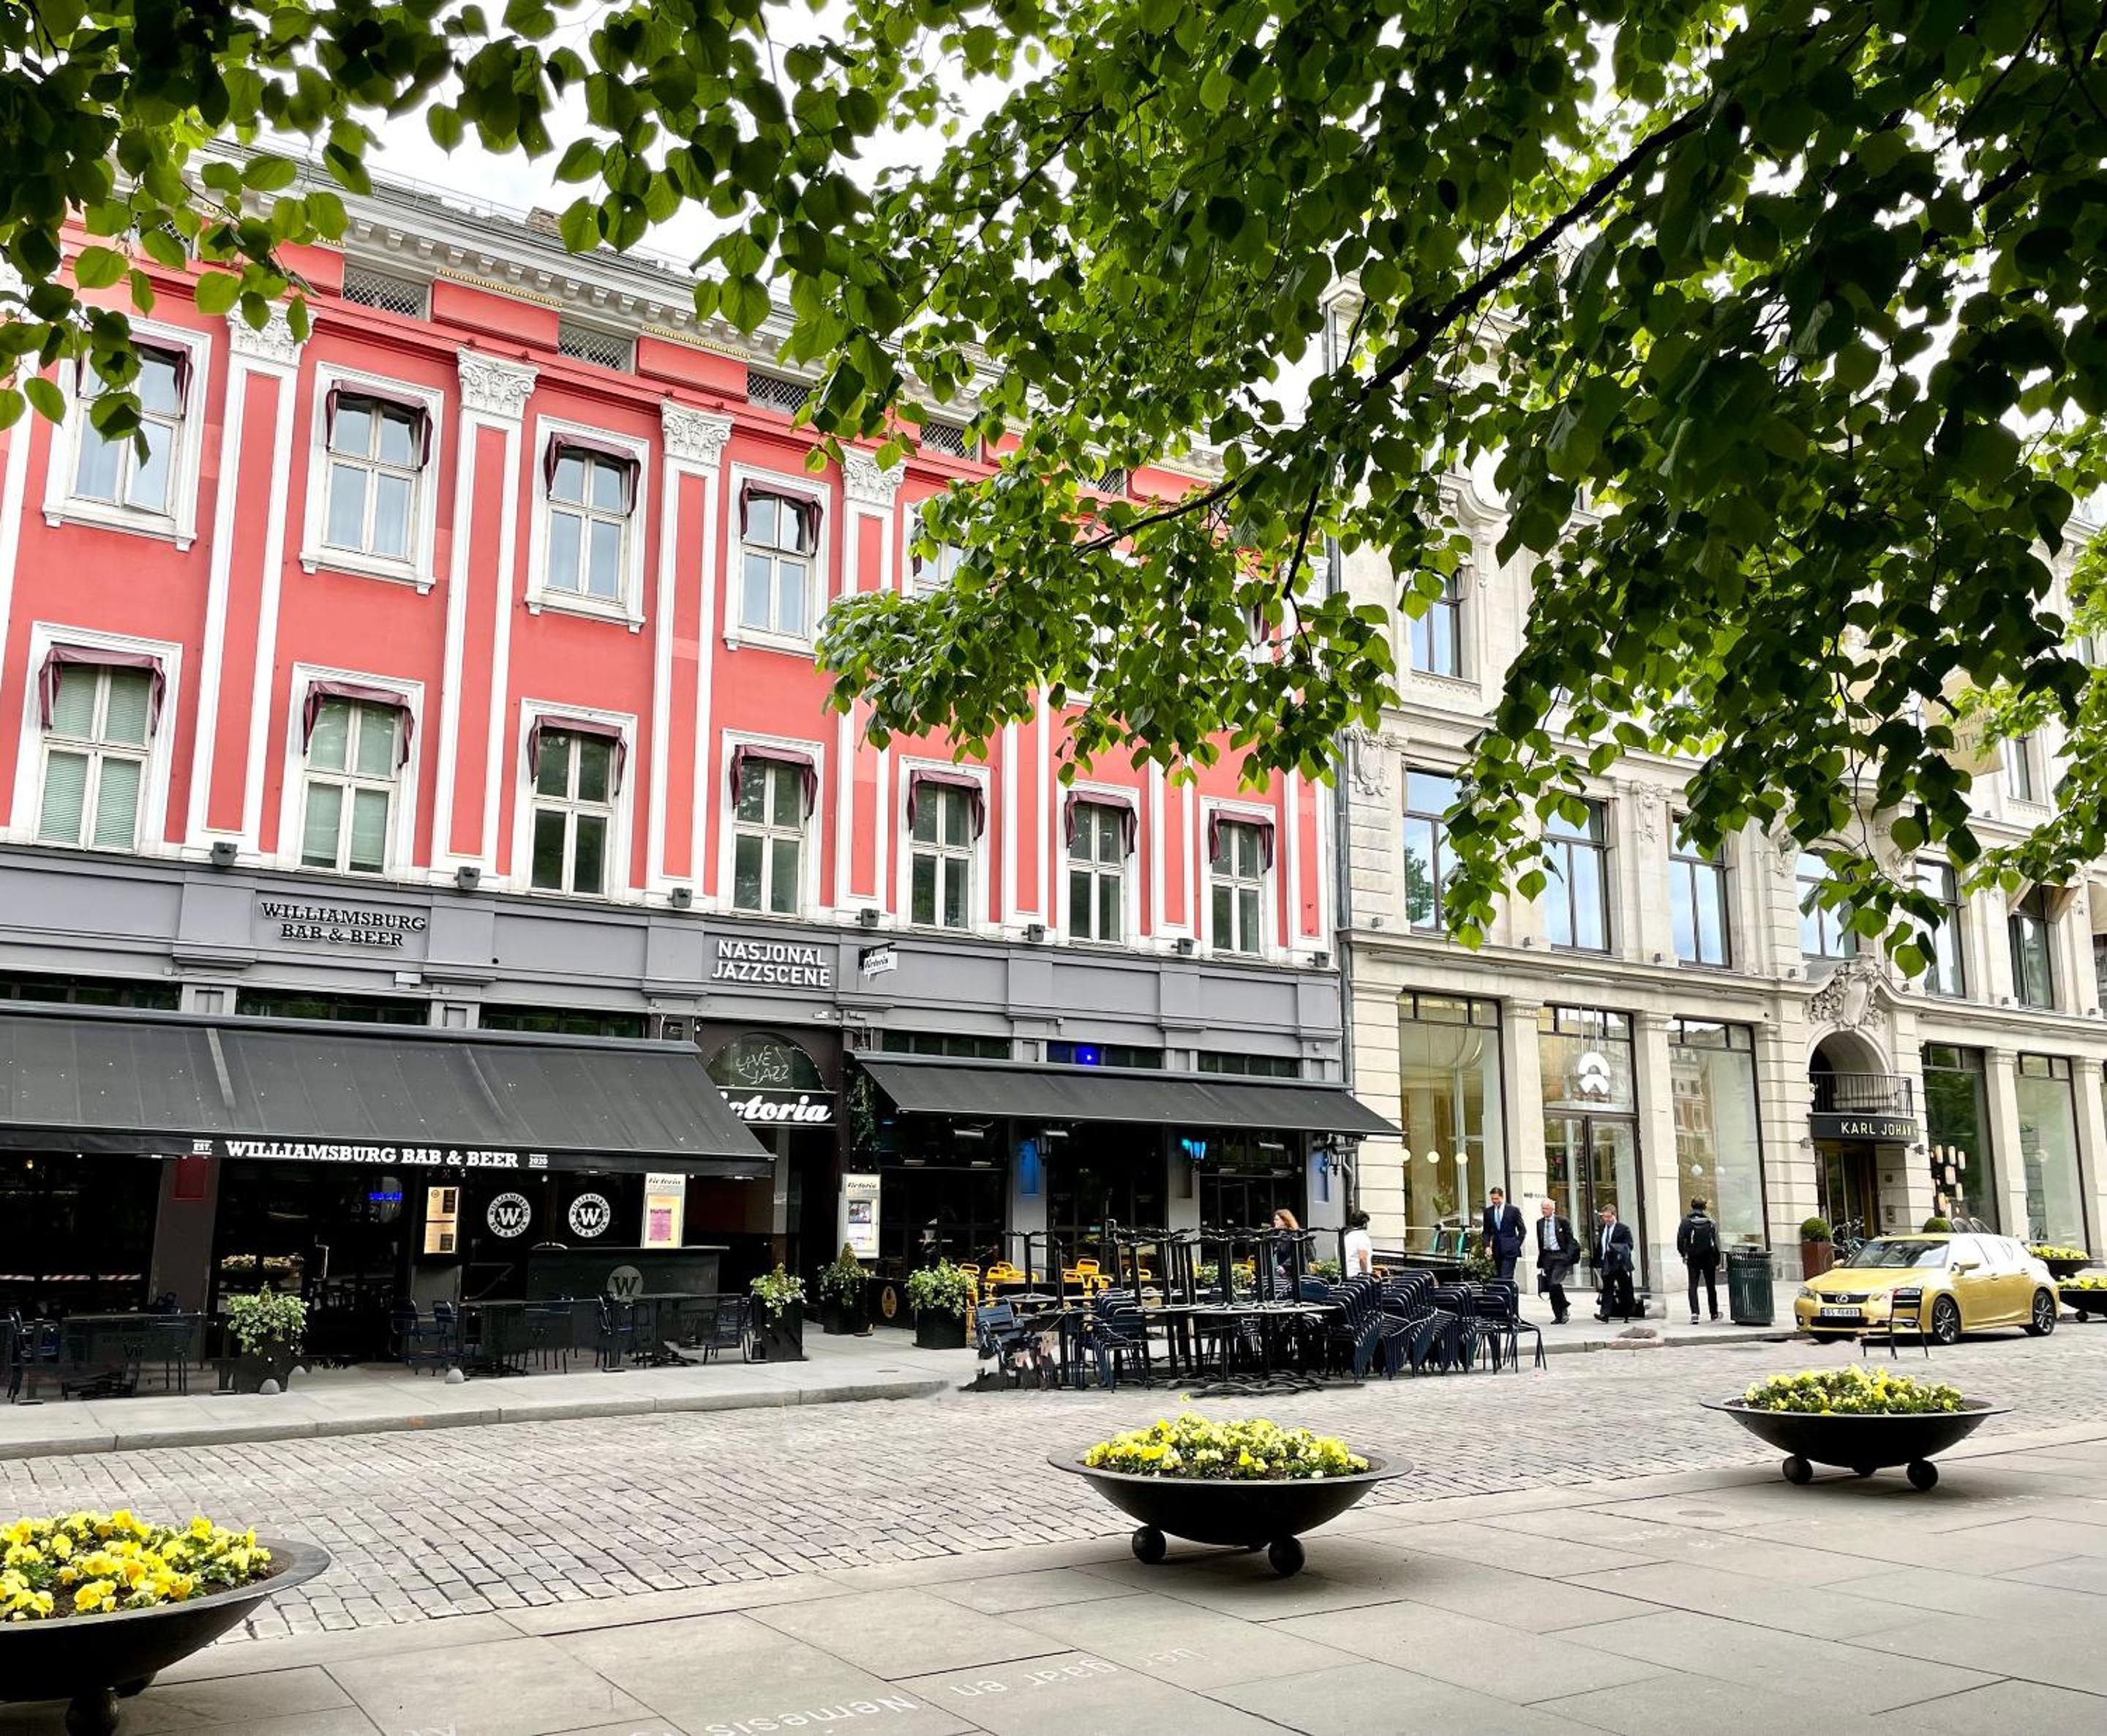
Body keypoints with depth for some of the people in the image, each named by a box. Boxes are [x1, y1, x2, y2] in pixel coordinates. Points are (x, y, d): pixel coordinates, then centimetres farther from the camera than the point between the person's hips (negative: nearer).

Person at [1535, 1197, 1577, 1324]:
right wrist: (1541, 1261, 14)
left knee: (1555, 1283, -19)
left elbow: (1570, 1240, -1)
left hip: (1560, 1256, -5)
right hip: (1547, 1256, 5)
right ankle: (1558, 1316, 12)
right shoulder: (1540, 1223, 10)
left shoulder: (1562, 1222, -3)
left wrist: (1568, 1257, -8)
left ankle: (1564, 1309, 2)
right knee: (1550, 1286, 3)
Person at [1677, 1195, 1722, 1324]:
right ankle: (1714, 1315, 22)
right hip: (1708, 1259, 2)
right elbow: (1716, 1243, -1)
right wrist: (1717, 1262, 5)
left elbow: (1680, 1242, -10)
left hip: (1693, 1260, -1)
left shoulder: (1686, 1223, -5)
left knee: (1693, 1286, 0)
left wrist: (1684, 1255, 8)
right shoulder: (1710, 1223, -1)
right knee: (1711, 1287, 14)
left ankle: (1694, 1313, -18)